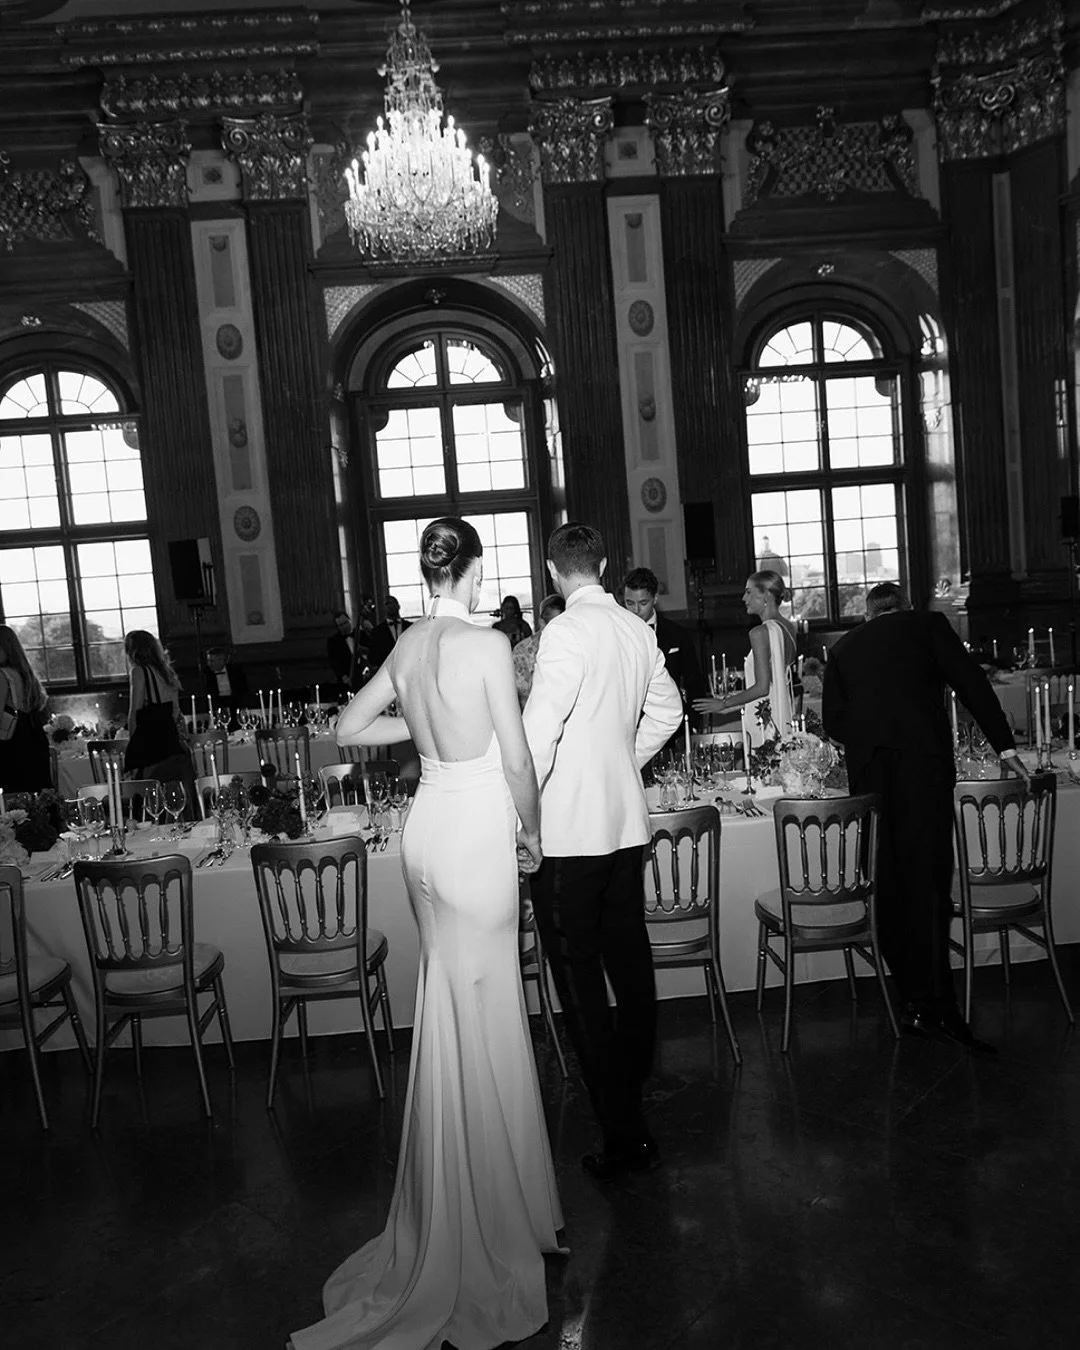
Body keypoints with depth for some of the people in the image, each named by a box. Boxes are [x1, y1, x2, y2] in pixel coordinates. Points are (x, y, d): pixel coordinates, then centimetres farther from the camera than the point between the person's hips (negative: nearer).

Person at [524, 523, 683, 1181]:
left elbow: (539, 729, -20)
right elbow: (667, 711, 19)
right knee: (630, 961, 18)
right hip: (627, 820, 8)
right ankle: (632, 1088, 36)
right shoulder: (639, 631, 7)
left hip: (569, 829, -8)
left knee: (580, 979, 1)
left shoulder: (567, 632, -15)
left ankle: (624, 1134, 7)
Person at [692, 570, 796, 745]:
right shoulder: (788, 628, 10)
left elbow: (762, 687, -18)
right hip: (784, 720, 8)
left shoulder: (760, 632, -15)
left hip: (765, 724, -8)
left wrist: (724, 703, -5)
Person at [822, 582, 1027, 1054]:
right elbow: (973, 685, 9)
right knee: (926, 878, -7)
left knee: (889, 879, 7)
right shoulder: (929, 626, 15)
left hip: (869, 770, 3)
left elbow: (832, 718, 15)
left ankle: (913, 996, 12)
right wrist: (1005, 747, 12)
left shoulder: (843, 647, 21)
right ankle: (929, 1004, -12)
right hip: (923, 759, -2)